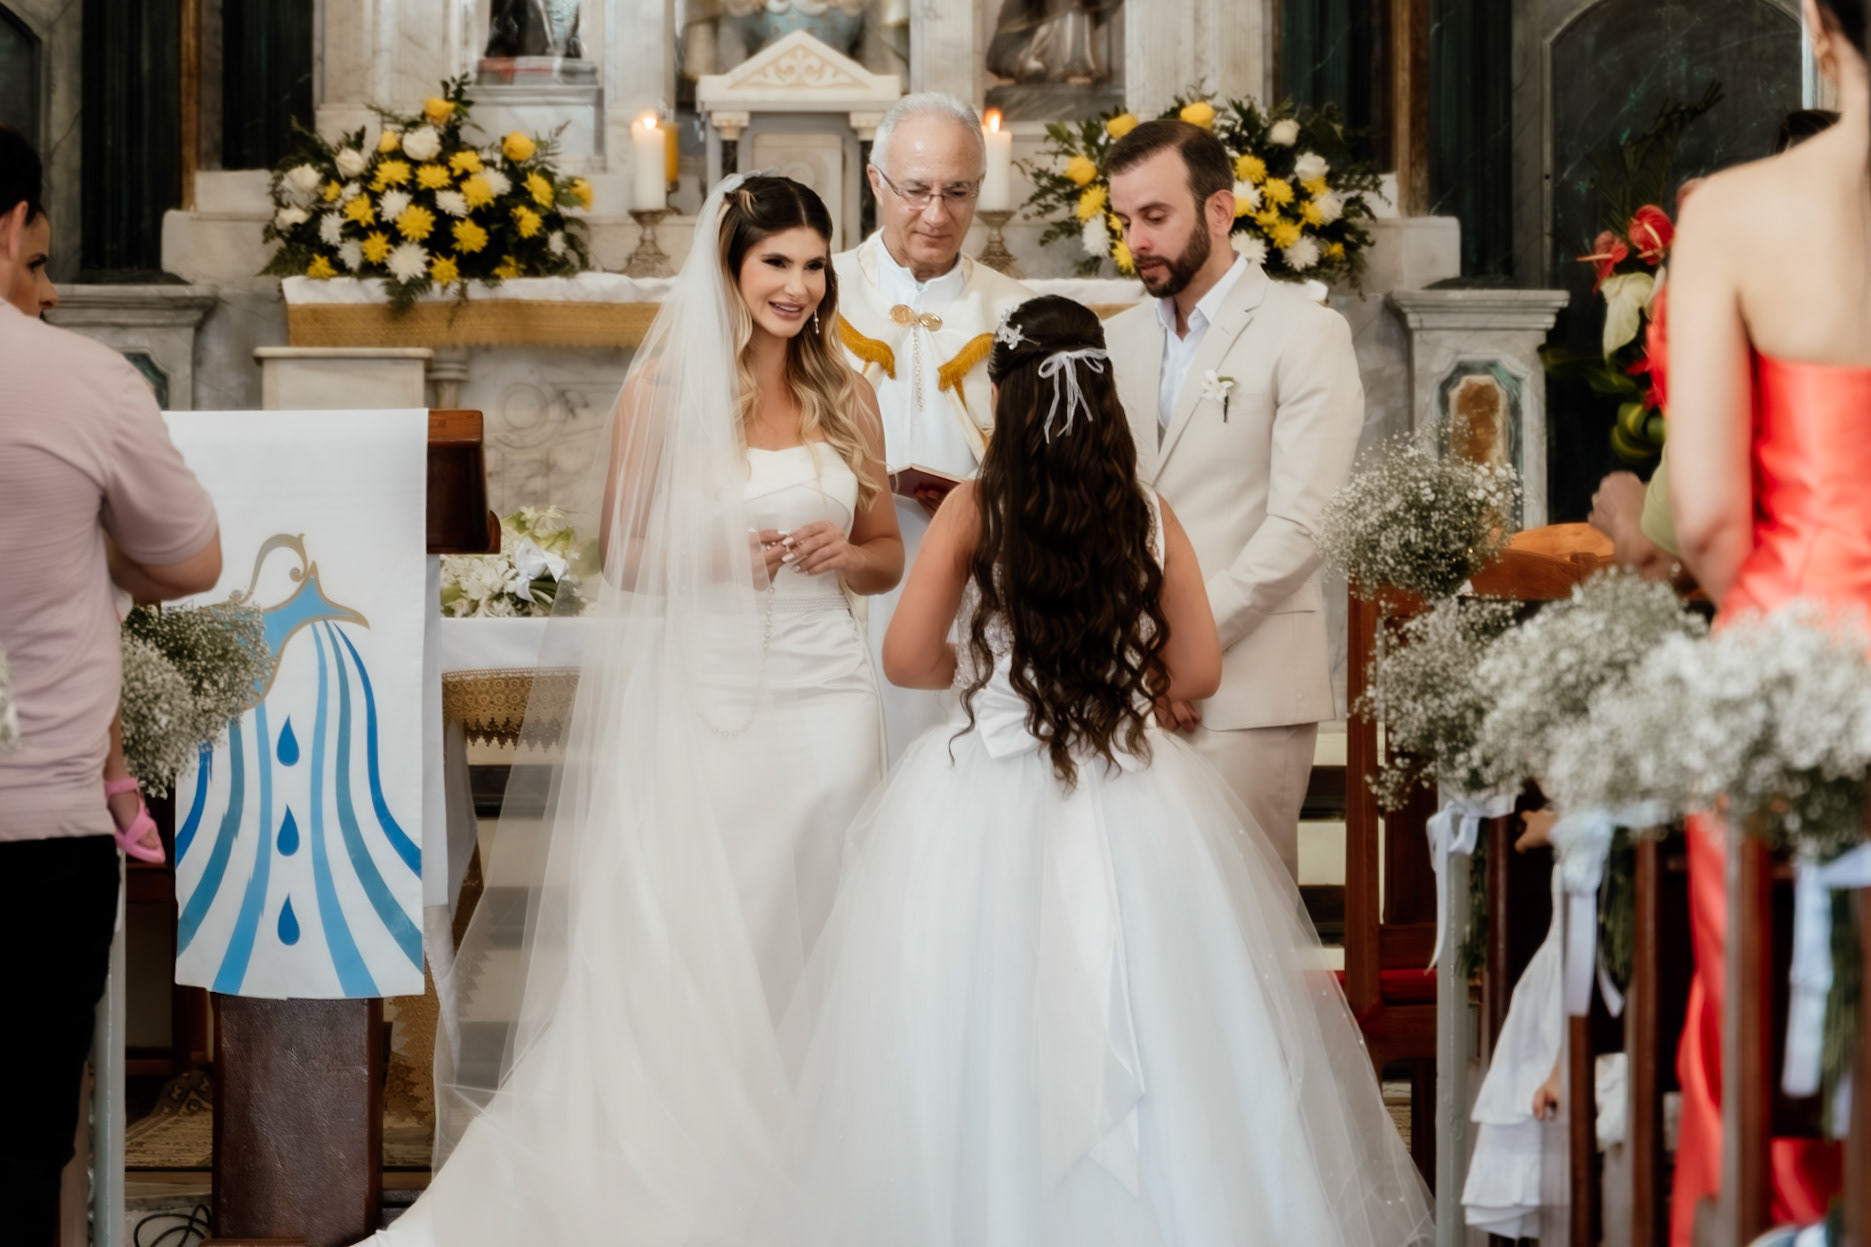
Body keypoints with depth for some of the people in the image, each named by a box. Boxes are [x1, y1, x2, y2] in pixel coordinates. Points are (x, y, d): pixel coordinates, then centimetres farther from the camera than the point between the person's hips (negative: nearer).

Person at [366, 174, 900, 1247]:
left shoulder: (847, 396, 10)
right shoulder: (666, 388, 0)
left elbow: (888, 554, 17)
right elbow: (620, 554, 3)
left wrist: (839, 553, -4)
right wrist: (717, 554, -14)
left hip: (822, 690, 3)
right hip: (700, 689, -3)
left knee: (806, 938, 3)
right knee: (691, 943, -5)